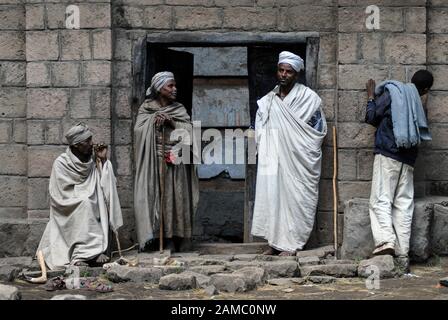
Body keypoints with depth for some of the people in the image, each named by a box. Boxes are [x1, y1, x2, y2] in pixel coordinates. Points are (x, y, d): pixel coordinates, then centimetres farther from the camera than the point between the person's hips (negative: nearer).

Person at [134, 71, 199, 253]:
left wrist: (170, 121, -10)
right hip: (154, 161, -2)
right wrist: (153, 120, -13)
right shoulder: (146, 109, 8)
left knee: (175, 196, -4)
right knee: (155, 196, -8)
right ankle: (156, 236, -7)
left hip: (176, 163, 2)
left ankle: (174, 239, -3)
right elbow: (139, 129, -3)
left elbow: (188, 130, 1)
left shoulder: (179, 110, 13)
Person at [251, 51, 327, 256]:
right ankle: (276, 241, 9)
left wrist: (300, 149, -2)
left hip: (297, 160, -5)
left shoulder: (308, 98, -1)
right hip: (273, 159, 5)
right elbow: (259, 131, 19)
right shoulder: (267, 101, 14)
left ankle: (290, 243, -2)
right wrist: (263, 151, 5)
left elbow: (320, 128, 0)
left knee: (294, 198, -5)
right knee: (272, 197, 3)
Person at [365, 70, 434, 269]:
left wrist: (371, 97, 19)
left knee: (380, 200, -7)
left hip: (387, 154, -4)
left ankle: (385, 241, -27)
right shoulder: (419, 105, 16)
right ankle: (402, 255, -2)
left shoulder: (392, 91, 2)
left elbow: (372, 118, 3)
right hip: (408, 159, 4)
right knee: (404, 205, 3)